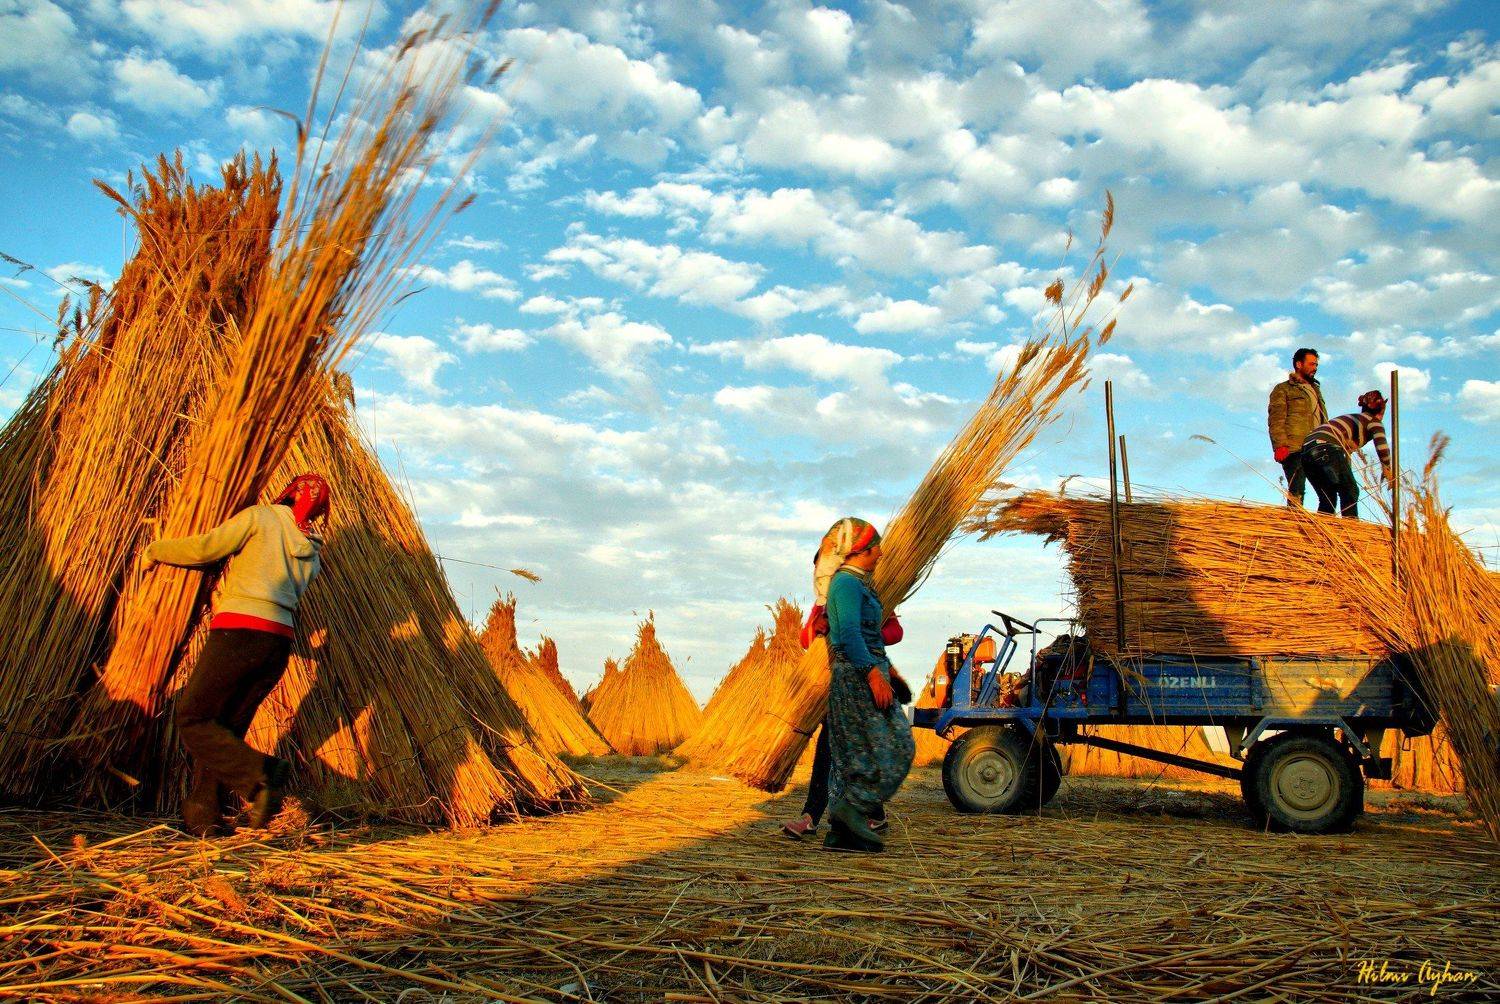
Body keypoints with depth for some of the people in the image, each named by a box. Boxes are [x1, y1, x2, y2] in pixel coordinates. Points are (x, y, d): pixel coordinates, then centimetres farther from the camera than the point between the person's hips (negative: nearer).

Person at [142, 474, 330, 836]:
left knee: (193, 720, 0)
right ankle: (203, 817, 6)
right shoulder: (312, 551, 20)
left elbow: (203, 548, 0)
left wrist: (154, 551, 17)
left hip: (238, 632, -6)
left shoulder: (260, 516, 3)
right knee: (226, 729, 14)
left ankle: (259, 771, -21)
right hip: (279, 643, 6)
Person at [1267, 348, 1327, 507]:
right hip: (1295, 450, -7)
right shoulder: (1283, 389, 5)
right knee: (1296, 491, -13)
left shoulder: (1315, 389, 28)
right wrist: (1280, 445, -19)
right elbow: (1275, 420, -6)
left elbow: (1324, 420, 30)